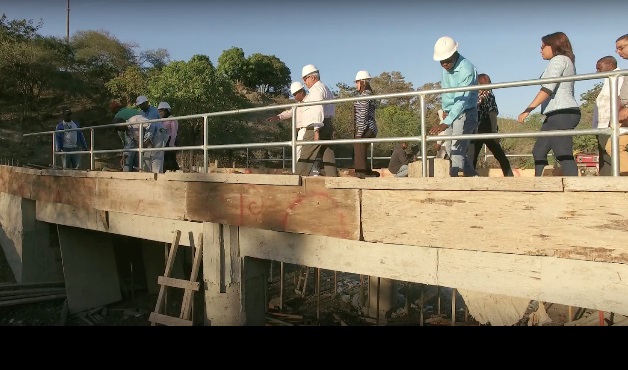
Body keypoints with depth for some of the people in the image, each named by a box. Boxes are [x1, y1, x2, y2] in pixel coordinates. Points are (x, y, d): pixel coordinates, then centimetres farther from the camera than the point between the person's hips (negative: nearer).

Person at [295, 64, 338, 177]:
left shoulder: (316, 89, -6)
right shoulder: (326, 89, 25)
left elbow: (318, 110, -18)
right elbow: (332, 111, 24)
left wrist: (316, 129, -23)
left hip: (317, 126, -10)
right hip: (329, 124, 10)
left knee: (306, 154, -8)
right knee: (327, 154, 4)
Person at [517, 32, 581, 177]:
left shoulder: (558, 59, -4)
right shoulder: (567, 61, 27)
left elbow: (548, 88, -17)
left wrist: (528, 110, -21)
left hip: (561, 113, -10)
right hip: (562, 113, 10)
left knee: (564, 155, -16)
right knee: (538, 151, 9)